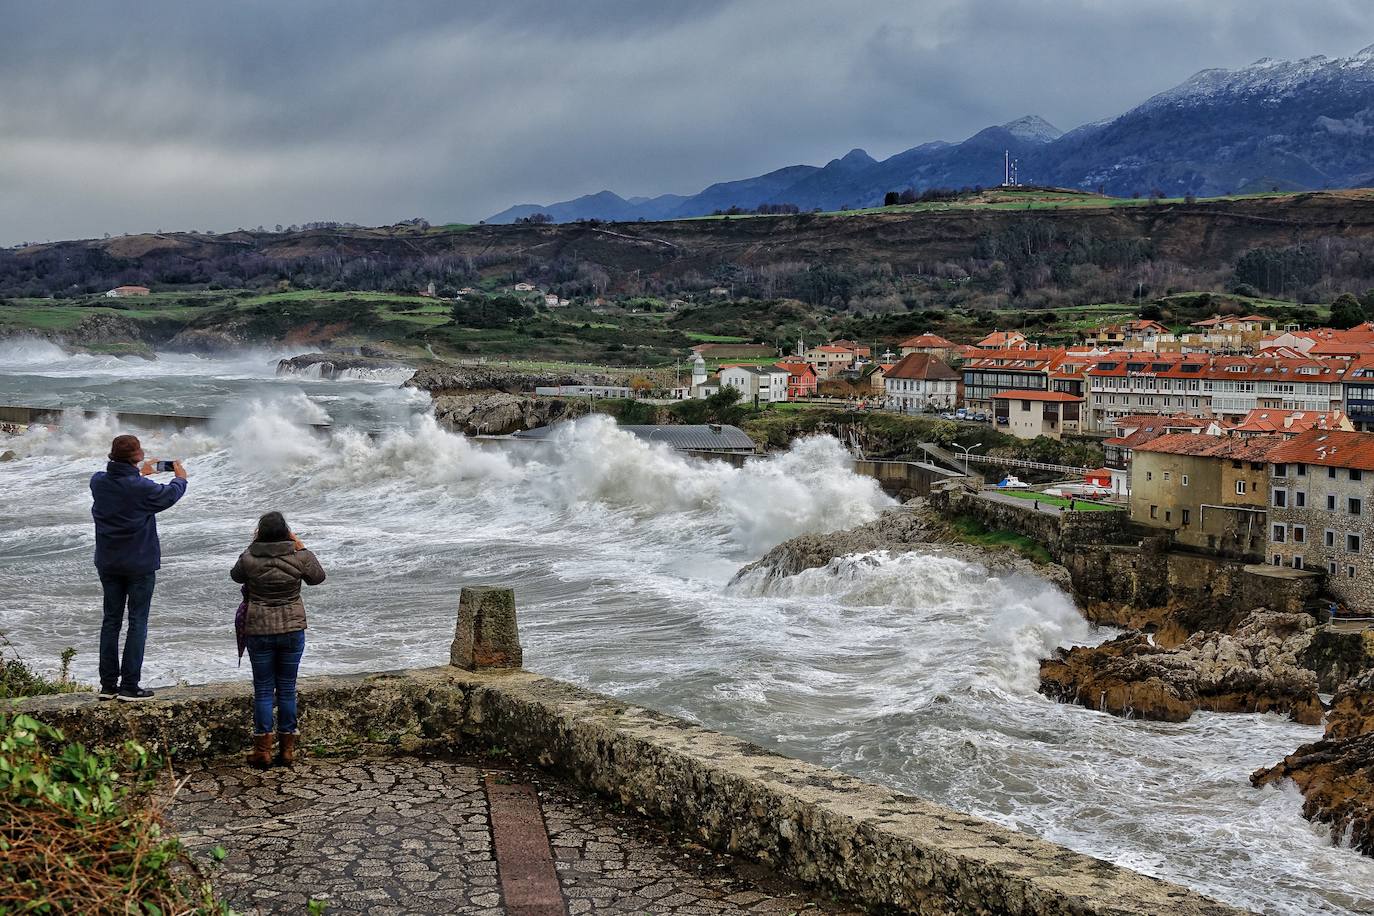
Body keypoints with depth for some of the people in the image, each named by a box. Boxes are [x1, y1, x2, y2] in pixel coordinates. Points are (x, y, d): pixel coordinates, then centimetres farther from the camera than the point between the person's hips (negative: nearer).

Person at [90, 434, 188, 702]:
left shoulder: (98, 482, -6)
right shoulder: (142, 488, -20)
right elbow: (170, 495, -1)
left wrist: (141, 474, 32)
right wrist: (180, 478, 21)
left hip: (108, 564, 5)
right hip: (140, 564, -5)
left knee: (111, 620, 12)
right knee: (137, 622, 3)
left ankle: (108, 685, 14)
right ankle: (129, 686, 1)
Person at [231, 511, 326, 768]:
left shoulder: (250, 558, -10)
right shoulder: (298, 557, -9)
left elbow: (236, 576, 11)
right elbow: (318, 576, 10)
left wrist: (252, 546, 13)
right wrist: (301, 546, 9)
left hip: (259, 631, -1)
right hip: (292, 629, 1)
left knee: (263, 689, 8)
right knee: (287, 688, 9)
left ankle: (263, 750, 8)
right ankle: (287, 749, 14)